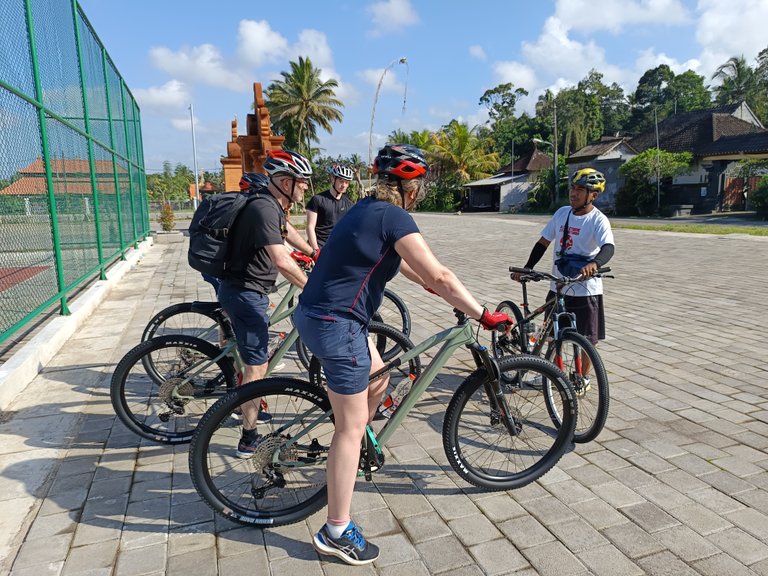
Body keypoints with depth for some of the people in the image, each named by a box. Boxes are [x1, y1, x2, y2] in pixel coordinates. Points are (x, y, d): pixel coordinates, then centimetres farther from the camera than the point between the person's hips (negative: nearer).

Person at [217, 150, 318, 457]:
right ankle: (249, 439, 7)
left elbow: (287, 231, 29)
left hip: (242, 290, 10)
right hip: (246, 293, -10)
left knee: (252, 358, 25)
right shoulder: (264, 209, -24)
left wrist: (313, 252, 40)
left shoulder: (274, 204, 8)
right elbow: (282, 261, -34)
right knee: (257, 366, -4)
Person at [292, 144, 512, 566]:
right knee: (351, 426, 1)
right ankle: (336, 532, 13)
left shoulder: (368, 208, 13)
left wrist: (432, 286, 34)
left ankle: (348, 456, 42)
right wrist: (484, 315, -9)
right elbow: (440, 276, -18)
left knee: (378, 380, 25)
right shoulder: (394, 217, -15)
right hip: (336, 325, -10)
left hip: (314, 313, 10)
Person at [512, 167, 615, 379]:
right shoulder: (562, 213, 4)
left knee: (586, 339, 7)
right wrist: (526, 269, 2)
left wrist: (594, 263, -51)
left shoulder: (598, 220, -12)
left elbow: (608, 248, -29)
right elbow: (543, 242, 10)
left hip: (585, 290, -5)